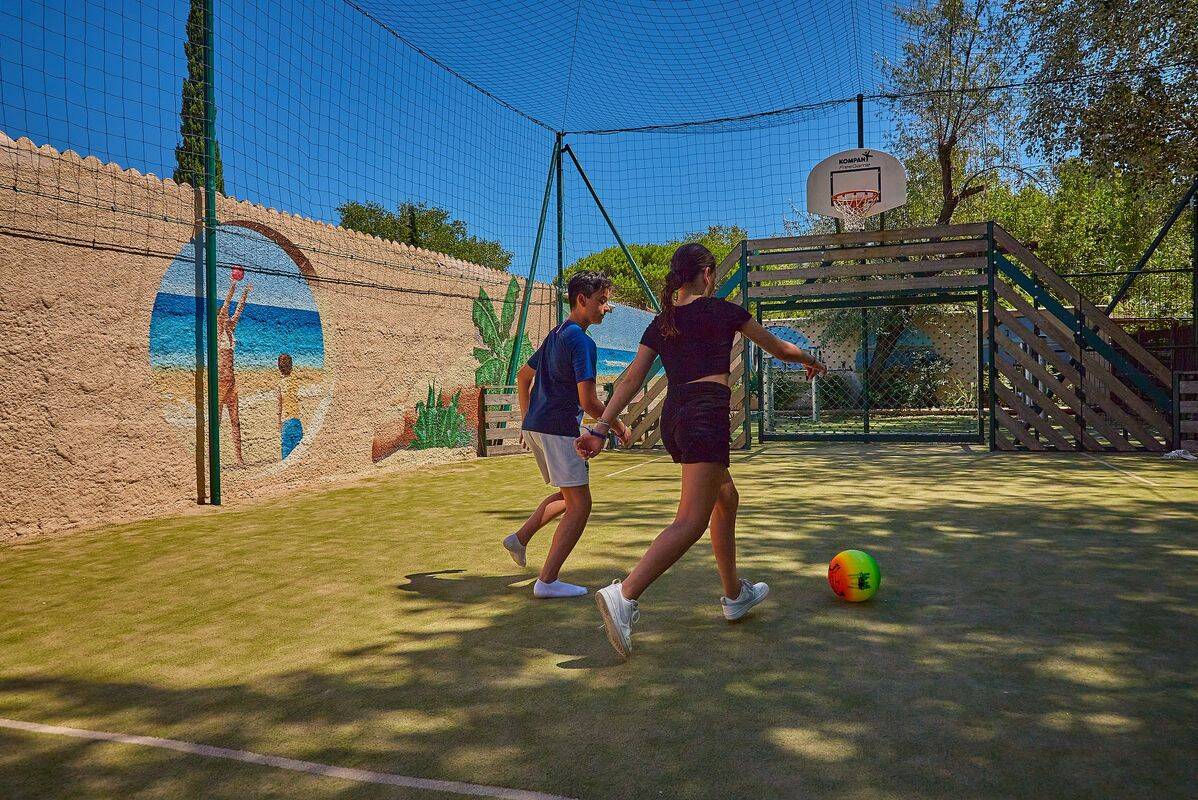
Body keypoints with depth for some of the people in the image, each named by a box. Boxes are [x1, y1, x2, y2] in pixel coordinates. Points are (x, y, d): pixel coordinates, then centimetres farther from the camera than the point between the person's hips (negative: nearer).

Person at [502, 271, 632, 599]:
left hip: (534, 426, 9)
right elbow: (588, 402, -18)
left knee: (569, 495, 23)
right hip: (559, 428, -9)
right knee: (580, 504, -2)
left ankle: (521, 537, 17)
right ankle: (547, 581, -2)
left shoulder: (556, 335, 16)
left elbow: (523, 376, 25)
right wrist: (619, 427, -3)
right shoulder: (581, 341, -13)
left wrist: (527, 420, 29)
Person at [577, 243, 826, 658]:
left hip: (673, 417, 8)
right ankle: (624, 595, -30)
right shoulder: (722, 310, 2)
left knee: (726, 499, 24)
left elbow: (632, 379, 5)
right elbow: (778, 348, 15)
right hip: (706, 416, -7)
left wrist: (601, 428, 2)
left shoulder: (659, 324, 15)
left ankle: (734, 595, 33)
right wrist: (809, 359, 34)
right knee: (691, 521, -14)